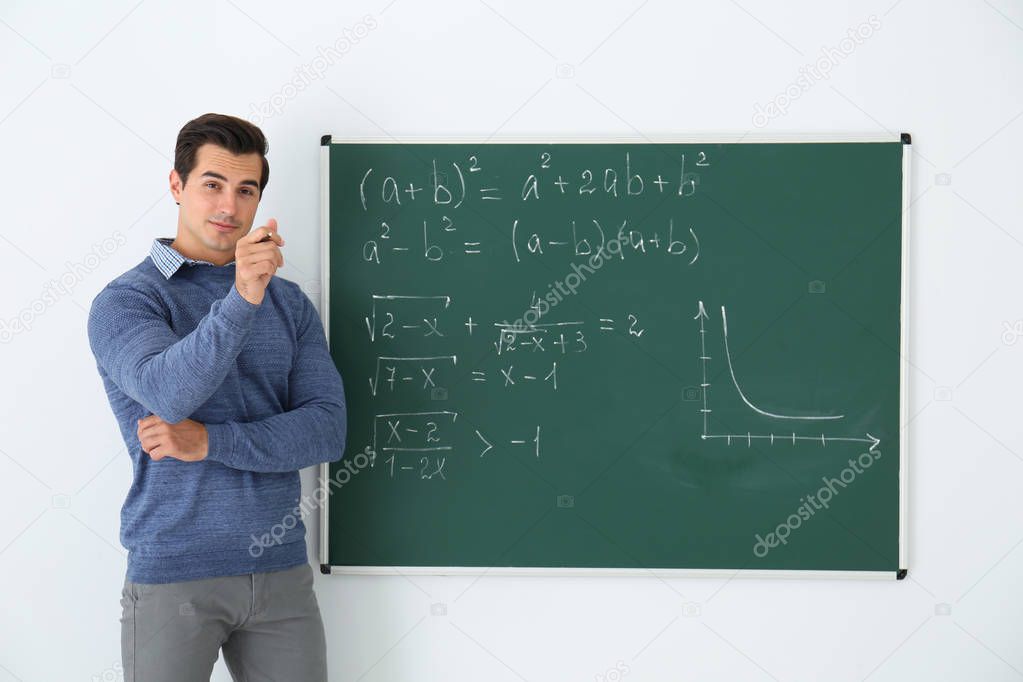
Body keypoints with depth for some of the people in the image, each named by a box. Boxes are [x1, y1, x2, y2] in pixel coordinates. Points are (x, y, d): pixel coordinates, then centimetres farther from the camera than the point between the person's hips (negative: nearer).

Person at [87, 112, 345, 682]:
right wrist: (242, 300, -35)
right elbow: (169, 393, -24)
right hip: (173, 574, -3)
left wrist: (211, 441, -14)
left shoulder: (290, 303, 8)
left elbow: (328, 430, -3)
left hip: (281, 569, 4)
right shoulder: (125, 300, -4)